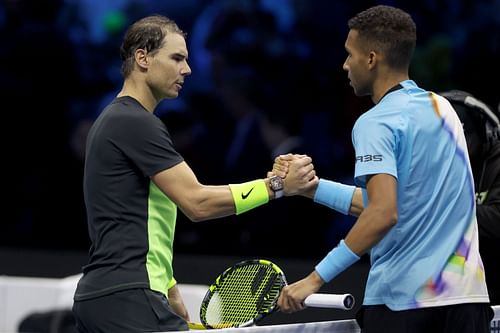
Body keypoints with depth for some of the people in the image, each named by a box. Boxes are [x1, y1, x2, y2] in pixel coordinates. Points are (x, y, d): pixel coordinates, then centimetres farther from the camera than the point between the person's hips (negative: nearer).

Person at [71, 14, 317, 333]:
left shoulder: (114, 121, 22)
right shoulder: (136, 123, -11)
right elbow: (197, 202, -17)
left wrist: (168, 287, 27)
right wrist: (275, 186, -16)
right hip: (129, 299, -11)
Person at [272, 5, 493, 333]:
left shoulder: (376, 123, -10)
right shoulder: (441, 107, 13)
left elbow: (383, 214, -23)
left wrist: (316, 279, -23)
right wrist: (309, 185, 17)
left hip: (403, 298, -7)